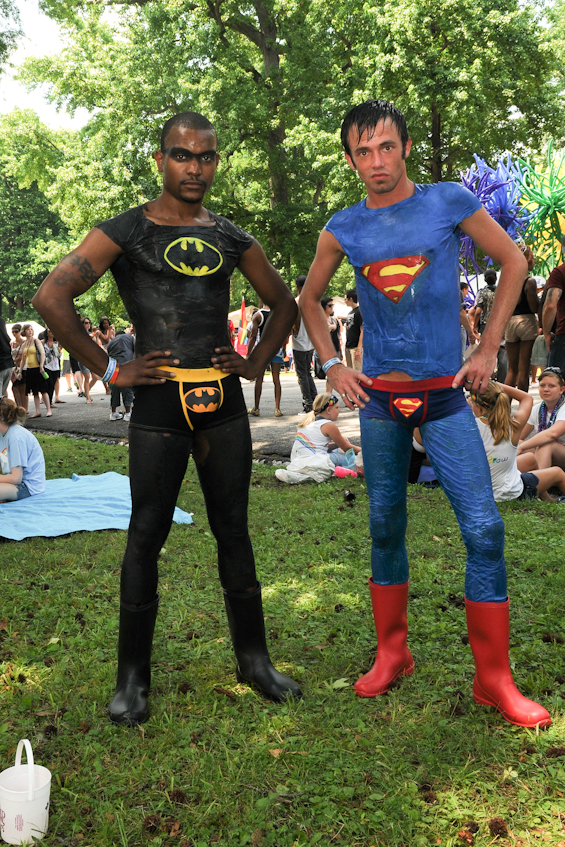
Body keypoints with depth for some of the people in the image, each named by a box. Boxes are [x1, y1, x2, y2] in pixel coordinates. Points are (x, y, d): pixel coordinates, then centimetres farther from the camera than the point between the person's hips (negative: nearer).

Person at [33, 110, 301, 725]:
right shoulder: (126, 232, -2)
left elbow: (283, 303, 23)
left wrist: (257, 361, 9)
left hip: (223, 401, 4)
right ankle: (132, 677, 15)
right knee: (146, 536, 2)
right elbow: (51, 297, -11)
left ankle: (253, 659, 22)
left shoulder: (229, 238, 11)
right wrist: (109, 370, -11)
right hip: (159, 404, -3)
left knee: (233, 531, 10)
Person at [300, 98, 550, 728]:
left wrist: (488, 349, 2)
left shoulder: (450, 202, -2)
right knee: (385, 528, 9)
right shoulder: (344, 229, 3)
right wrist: (332, 365, 6)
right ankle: (392, 655, 25)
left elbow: (513, 261, 7)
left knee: (483, 529, -8)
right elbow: (309, 300, 18)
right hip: (378, 398, 2)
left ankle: (494, 678, 5)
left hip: (445, 394, -2)